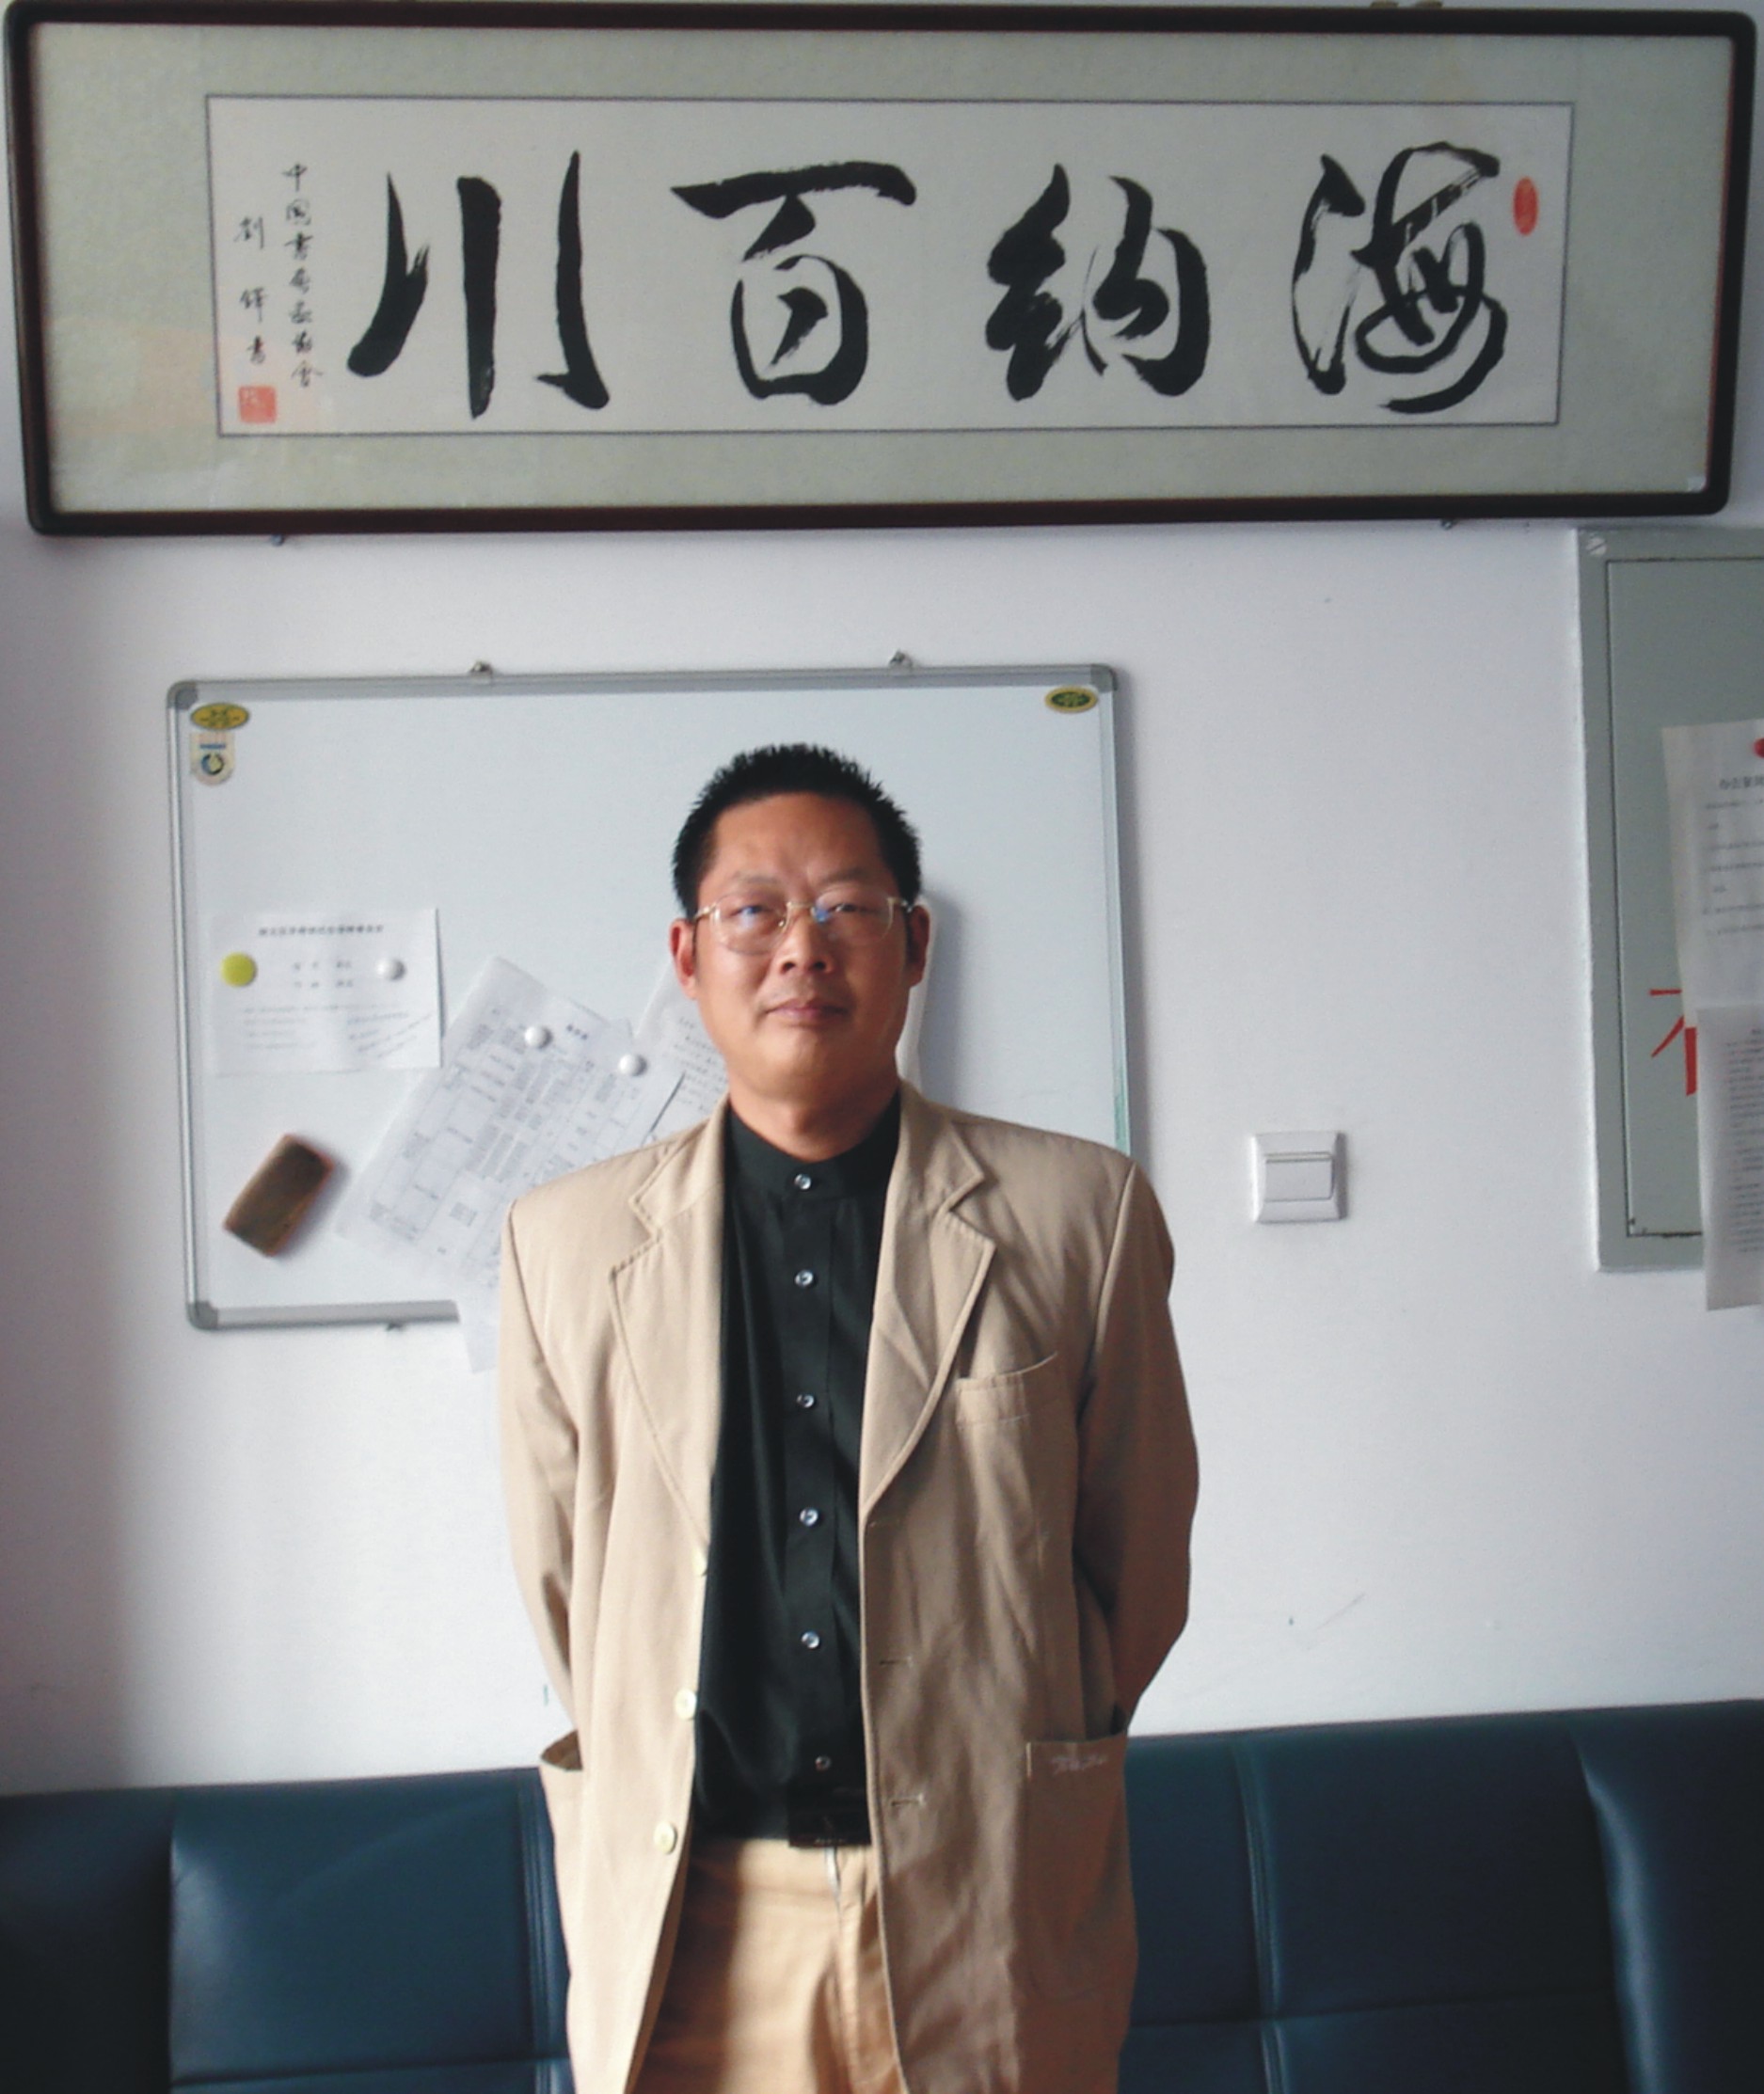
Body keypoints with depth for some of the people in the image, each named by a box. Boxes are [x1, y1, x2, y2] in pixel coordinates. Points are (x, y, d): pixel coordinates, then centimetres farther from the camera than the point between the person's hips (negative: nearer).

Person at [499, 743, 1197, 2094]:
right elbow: (558, 1571, 11)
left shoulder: (1079, 1214, 0)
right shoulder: (564, 1243, 3)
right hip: (685, 1927, 1)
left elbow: (1141, 1553, 7)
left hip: (991, 1917, 0)